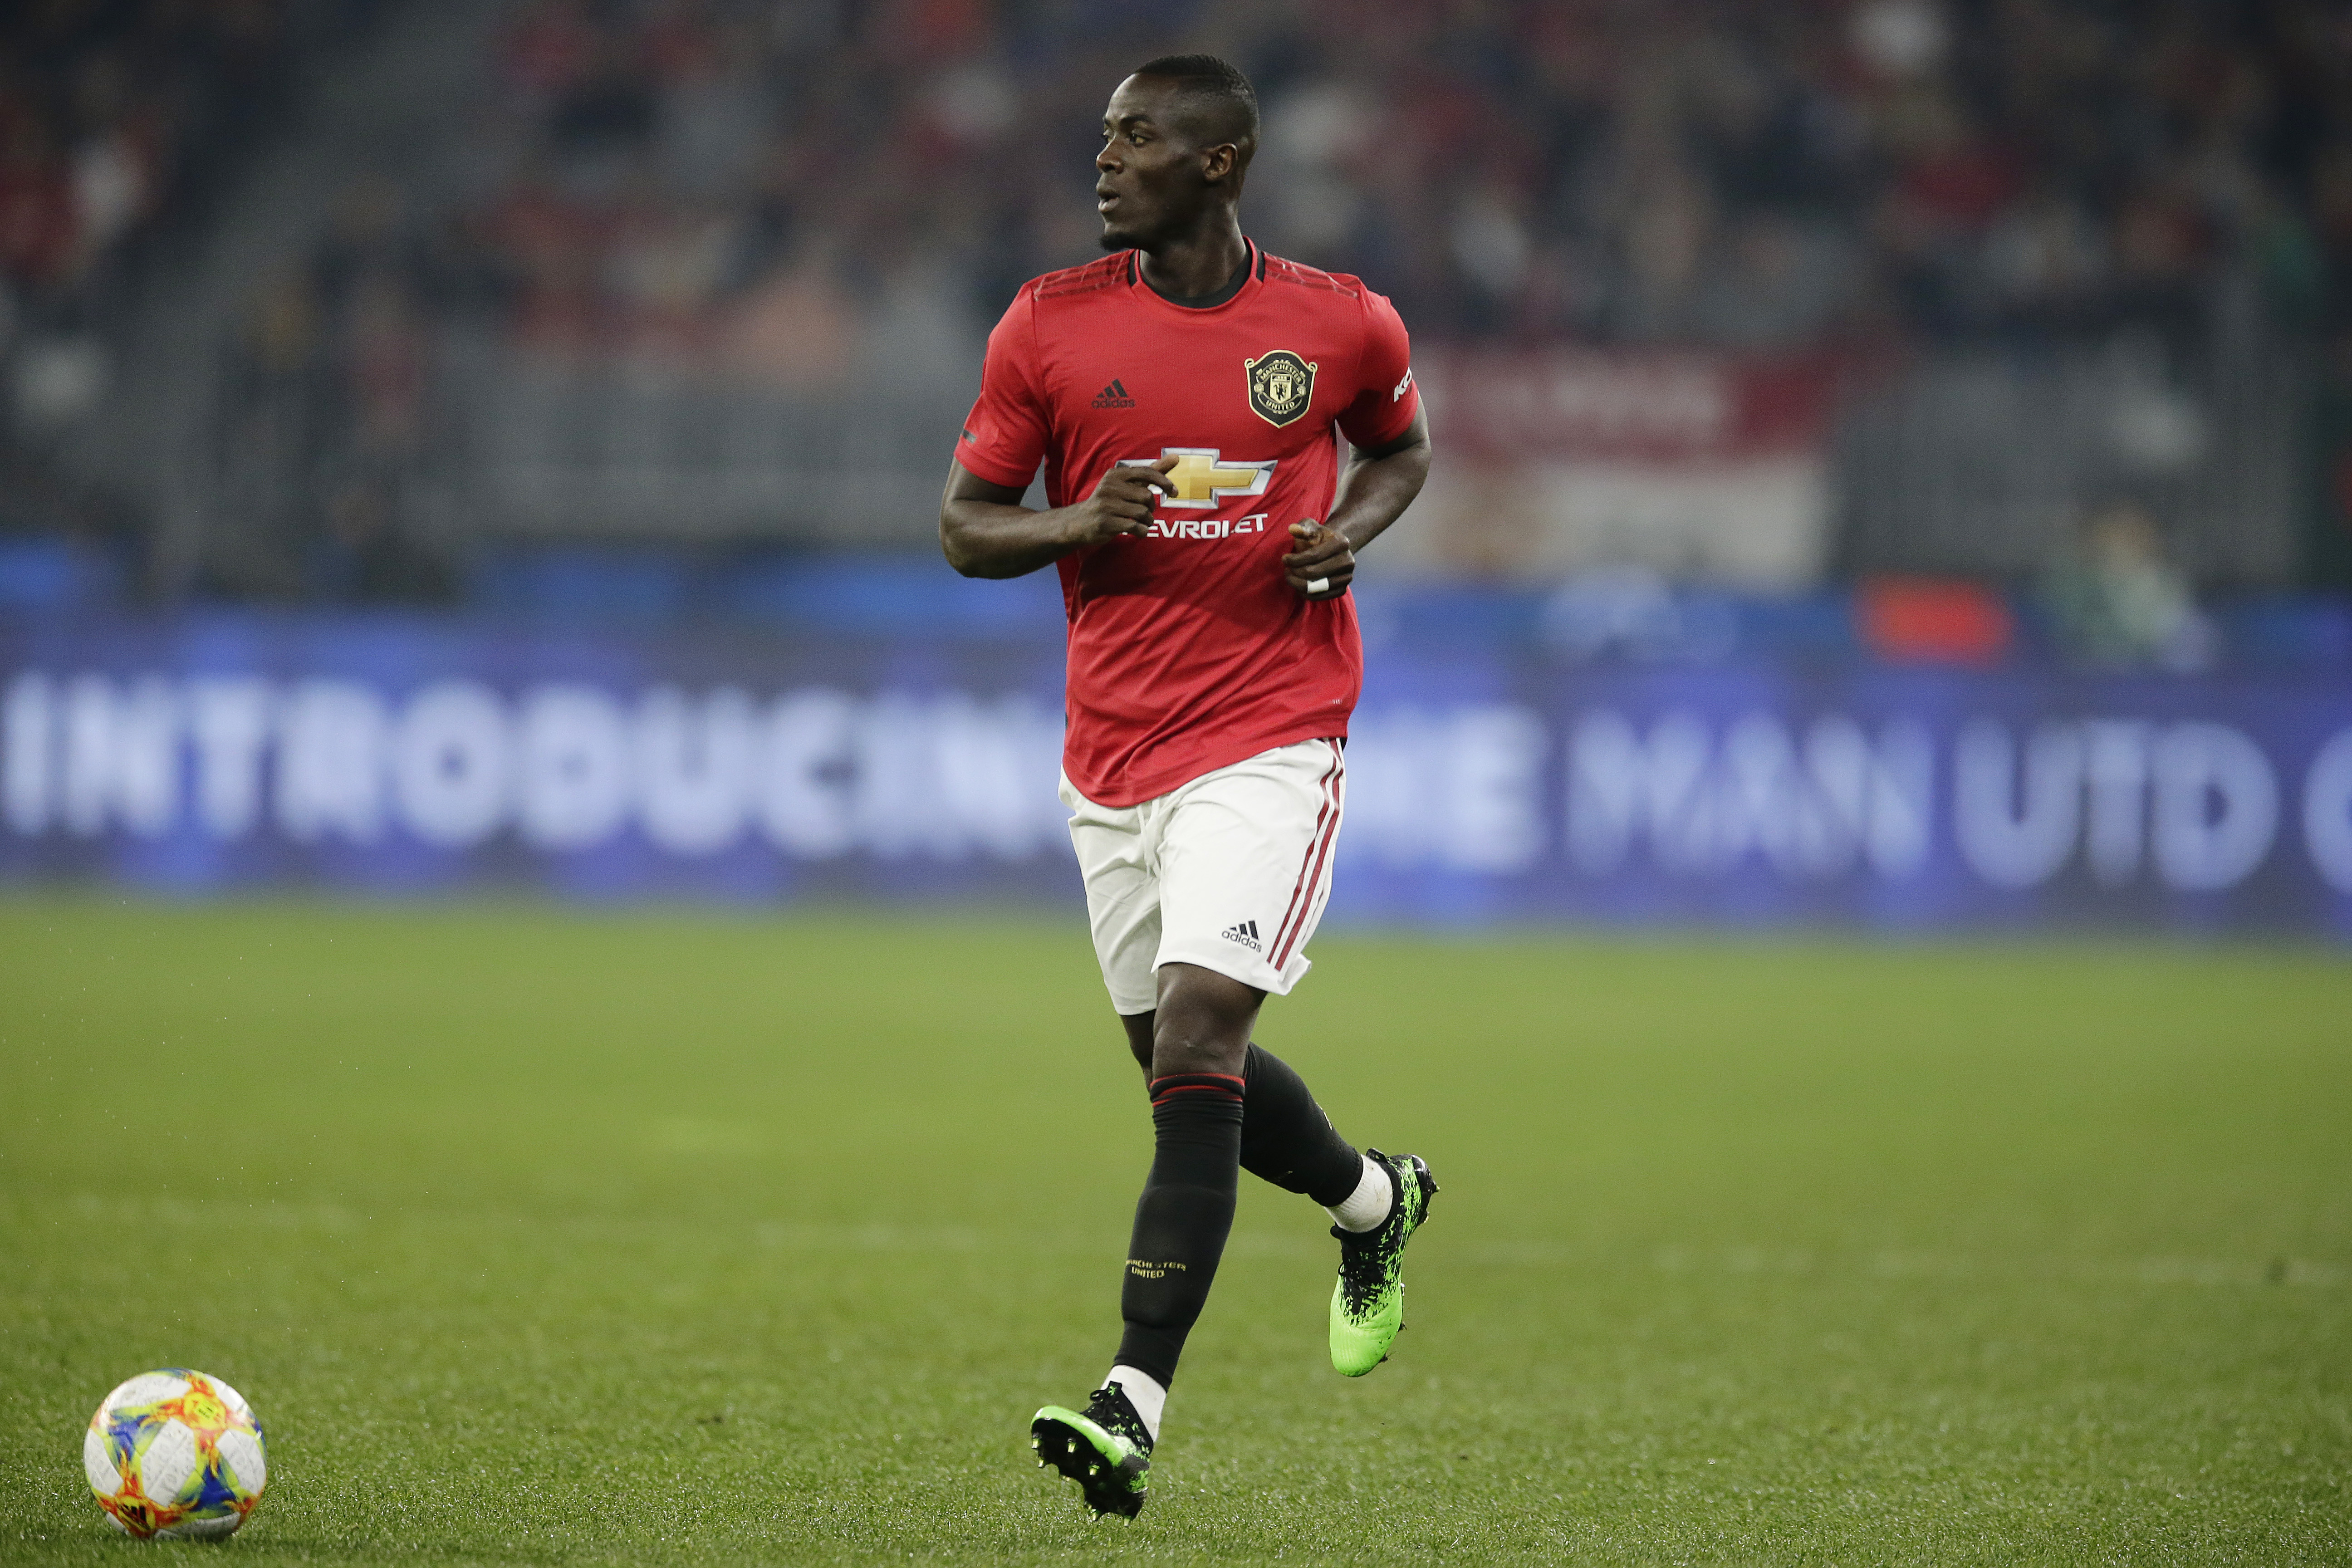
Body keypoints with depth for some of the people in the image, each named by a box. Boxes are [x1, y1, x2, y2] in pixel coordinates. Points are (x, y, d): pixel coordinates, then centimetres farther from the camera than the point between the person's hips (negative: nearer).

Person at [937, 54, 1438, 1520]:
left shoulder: (1340, 325, -1)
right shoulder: (1049, 325, 1)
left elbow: (1401, 448, 19)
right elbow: (966, 523, 6)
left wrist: (1350, 530, -3)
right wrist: (1081, 523, -15)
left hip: (1270, 734, -4)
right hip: (1112, 747, 4)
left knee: (1196, 1042, -17)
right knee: (1183, 1067, 12)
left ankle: (1136, 1404, -20)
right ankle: (1375, 1197, 44)